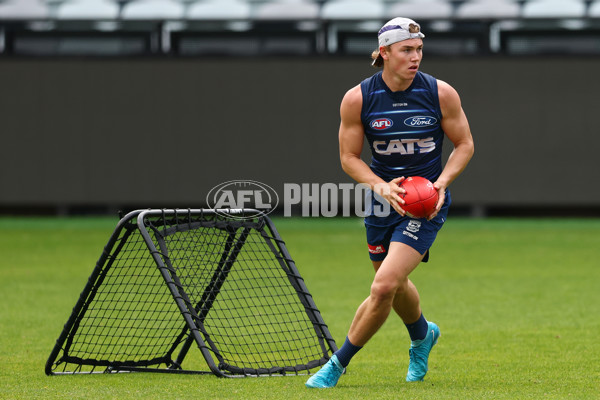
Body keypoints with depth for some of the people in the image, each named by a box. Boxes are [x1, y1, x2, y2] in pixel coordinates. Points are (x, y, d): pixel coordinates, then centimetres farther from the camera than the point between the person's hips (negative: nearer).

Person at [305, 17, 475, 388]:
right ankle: (423, 335, 54)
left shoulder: (441, 93, -12)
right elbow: (349, 156, -2)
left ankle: (337, 364, -2)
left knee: (384, 287, -17)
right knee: (395, 285, 20)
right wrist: (382, 187, -19)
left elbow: (465, 144, 0)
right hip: (383, 200, 3)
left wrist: (441, 182, -16)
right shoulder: (357, 99, -10)